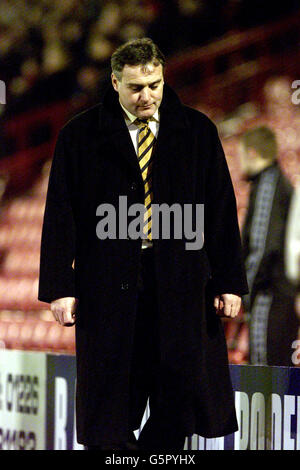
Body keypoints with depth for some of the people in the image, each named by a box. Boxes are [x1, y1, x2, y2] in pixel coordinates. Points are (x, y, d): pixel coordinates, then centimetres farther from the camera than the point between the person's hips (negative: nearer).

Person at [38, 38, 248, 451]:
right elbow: (60, 215, 2)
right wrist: (60, 288, -4)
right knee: (111, 404, 2)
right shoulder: (80, 136, 3)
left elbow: (221, 210, 7)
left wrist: (229, 282, 2)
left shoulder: (197, 132, 6)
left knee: (177, 401, 1)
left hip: (180, 286, 1)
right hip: (109, 286, -1)